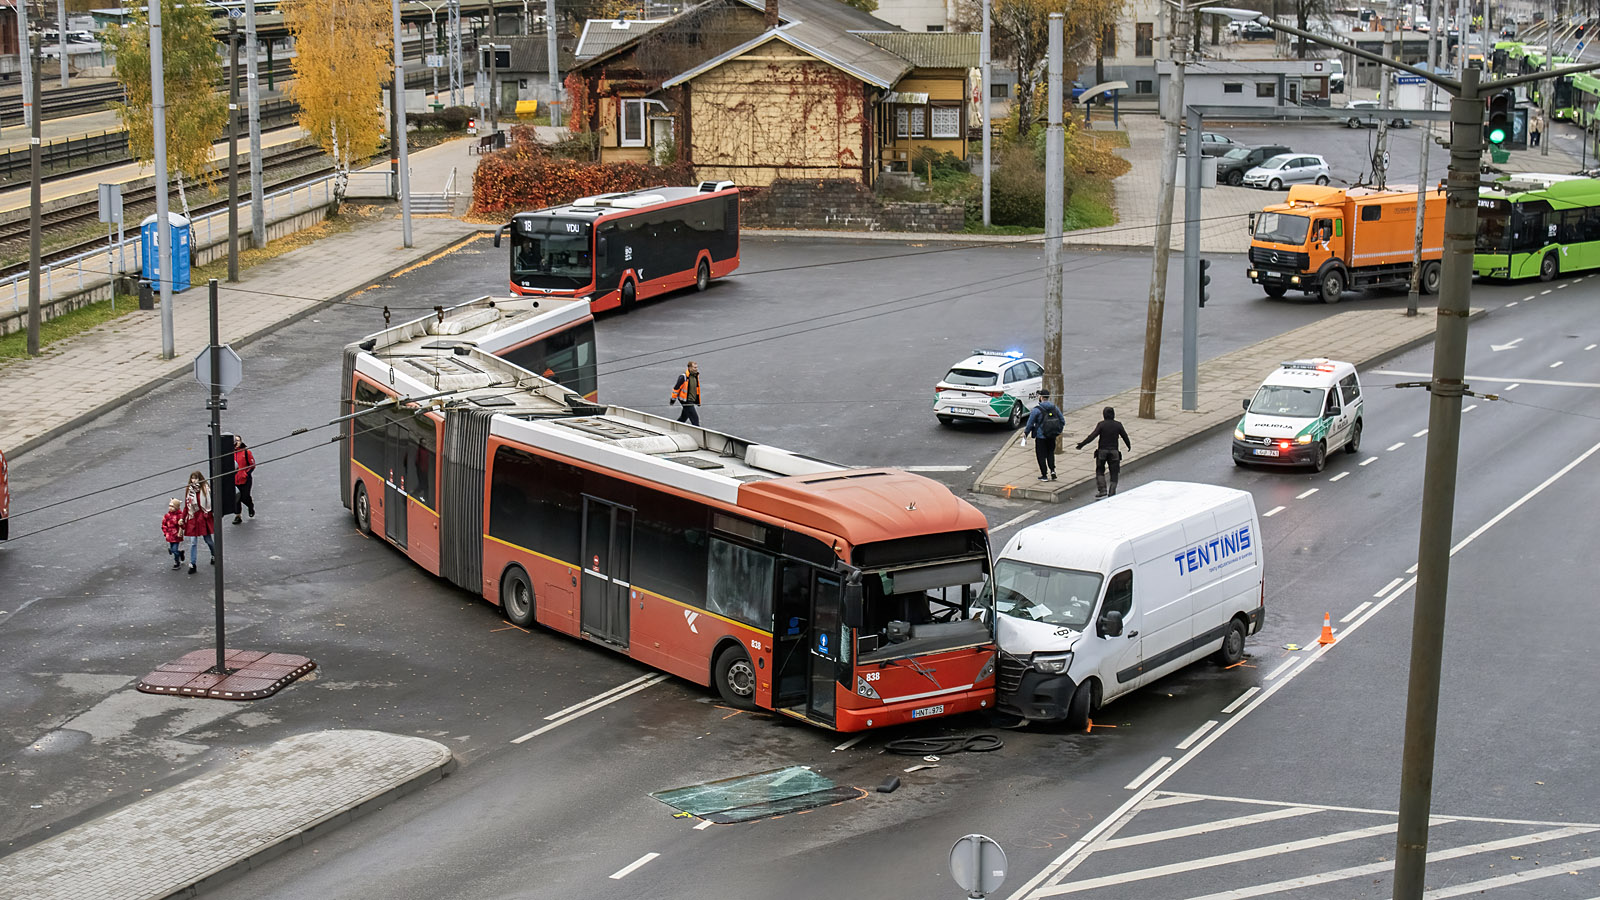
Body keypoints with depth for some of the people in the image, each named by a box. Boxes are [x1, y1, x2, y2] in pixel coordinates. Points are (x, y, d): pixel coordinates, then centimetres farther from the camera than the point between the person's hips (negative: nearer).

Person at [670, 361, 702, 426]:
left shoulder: (696, 376, 10)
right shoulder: (683, 377, -17)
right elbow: (676, 388, -11)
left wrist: (698, 401, 25)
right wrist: (673, 398, -7)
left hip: (692, 401, 9)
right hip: (686, 401, -9)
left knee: (683, 418, 19)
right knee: (695, 419, -12)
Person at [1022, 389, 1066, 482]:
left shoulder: (1037, 410, -14)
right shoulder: (1054, 408, 2)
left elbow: (1030, 423, -9)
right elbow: (1062, 421, 9)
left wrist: (1025, 433, 7)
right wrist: (1059, 431, 23)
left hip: (1041, 437, -5)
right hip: (1052, 436, 5)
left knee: (1041, 456, 6)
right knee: (1050, 453, 21)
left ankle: (1044, 475, 8)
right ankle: (1052, 470, 7)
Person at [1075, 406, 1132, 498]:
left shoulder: (1101, 424, -8)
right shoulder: (1118, 425, 1)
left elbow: (1092, 436, -15)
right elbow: (1125, 436, 9)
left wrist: (1082, 444, -12)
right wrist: (1129, 446, 28)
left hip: (1102, 451, -2)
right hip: (1114, 451, 2)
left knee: (1100, 471, 12)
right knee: (1114, 473, 9)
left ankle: (1102, 490, -2)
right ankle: (1112, 492, 2)